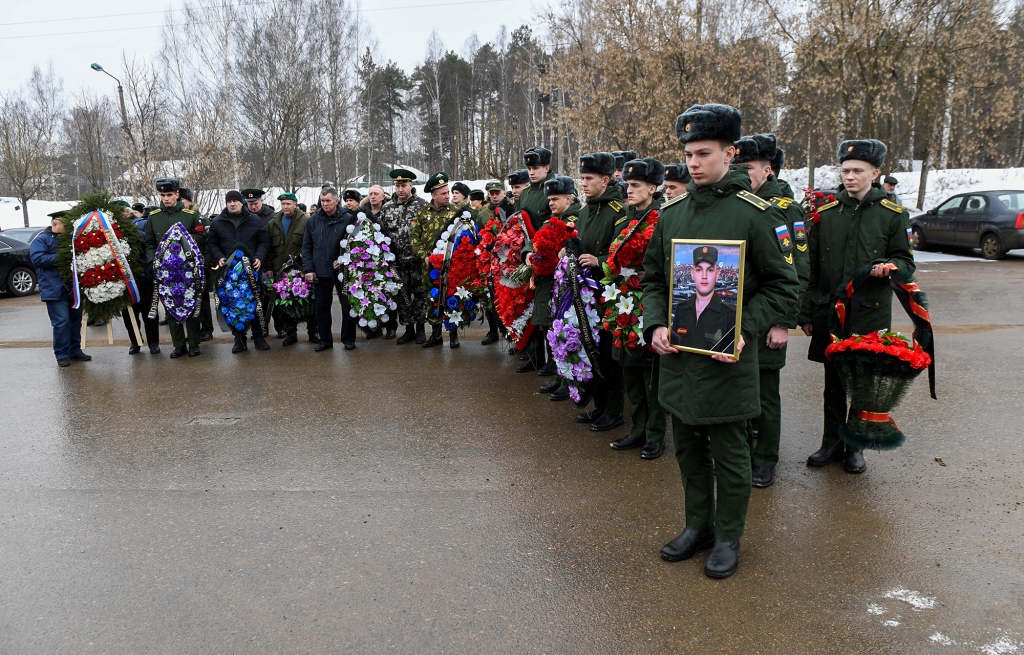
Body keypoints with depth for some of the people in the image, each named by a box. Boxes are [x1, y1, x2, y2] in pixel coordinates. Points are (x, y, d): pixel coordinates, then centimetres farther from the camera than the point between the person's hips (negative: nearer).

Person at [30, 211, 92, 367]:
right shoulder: (42, 239, -2)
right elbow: (37, 258, -14)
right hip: (55, 289, -7)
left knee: (76, 319, 11)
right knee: (61, 322, -10)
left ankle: (75, 350, 21)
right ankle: (62, 354, -2)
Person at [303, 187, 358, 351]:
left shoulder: (348, 219, -5)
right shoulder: (313, 221, 4)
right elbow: (306, 247, 7)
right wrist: (308, 269, -1)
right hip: (320, 271, 3)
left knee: (347, 305, 5)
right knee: (322, 306, 8)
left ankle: (349, 339, 17)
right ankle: (325, 339, 19)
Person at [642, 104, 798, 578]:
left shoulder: (754, 213, -8)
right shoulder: (671, 213, 6)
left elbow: (782, 285, -6)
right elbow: (653, 278, 12)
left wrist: (744, 330, -18)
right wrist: (656, 325, -4)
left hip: (727, 358, -5)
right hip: (677, 354, 5)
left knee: (729, 451, 8)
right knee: (688, 447, 16)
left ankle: (728, 536, 26)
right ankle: (698, 525, 34)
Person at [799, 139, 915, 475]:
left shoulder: (893, 214, 1)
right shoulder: (824, 212, 5)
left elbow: (906, 262, 6)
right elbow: (810, 267, 7)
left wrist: (890, 267, -19)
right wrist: (806, 312, 5)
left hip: (870, 312, -1)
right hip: (829, 311, 2)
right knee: (833, 381, 10)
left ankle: (856, 445, 22)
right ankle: (832, 442, 23)